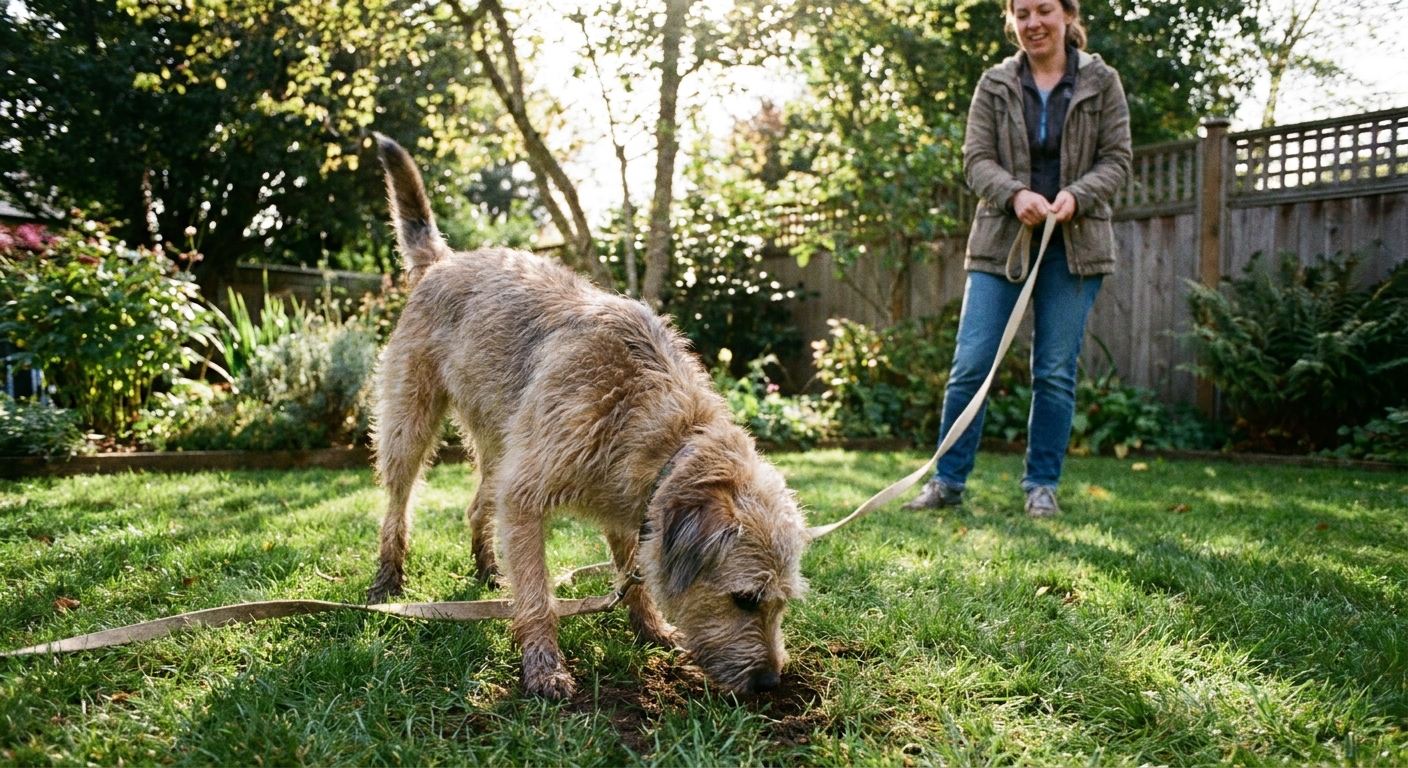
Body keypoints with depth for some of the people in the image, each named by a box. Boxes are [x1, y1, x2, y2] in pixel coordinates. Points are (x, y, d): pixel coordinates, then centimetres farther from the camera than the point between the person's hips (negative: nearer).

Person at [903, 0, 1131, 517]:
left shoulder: (1101, 82, 6)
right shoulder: (995, 85, 7)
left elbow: (1116, 160, 3)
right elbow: (976, 159, 0)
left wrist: (1076, 195, -17)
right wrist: (1016, 194, -19)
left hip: (1074, 244, 0)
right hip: (1001, 241, 1)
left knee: (1055, 371, 2)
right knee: (971, 363, -4)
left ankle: (1042, 486, 14)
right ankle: (947, 481, 6)